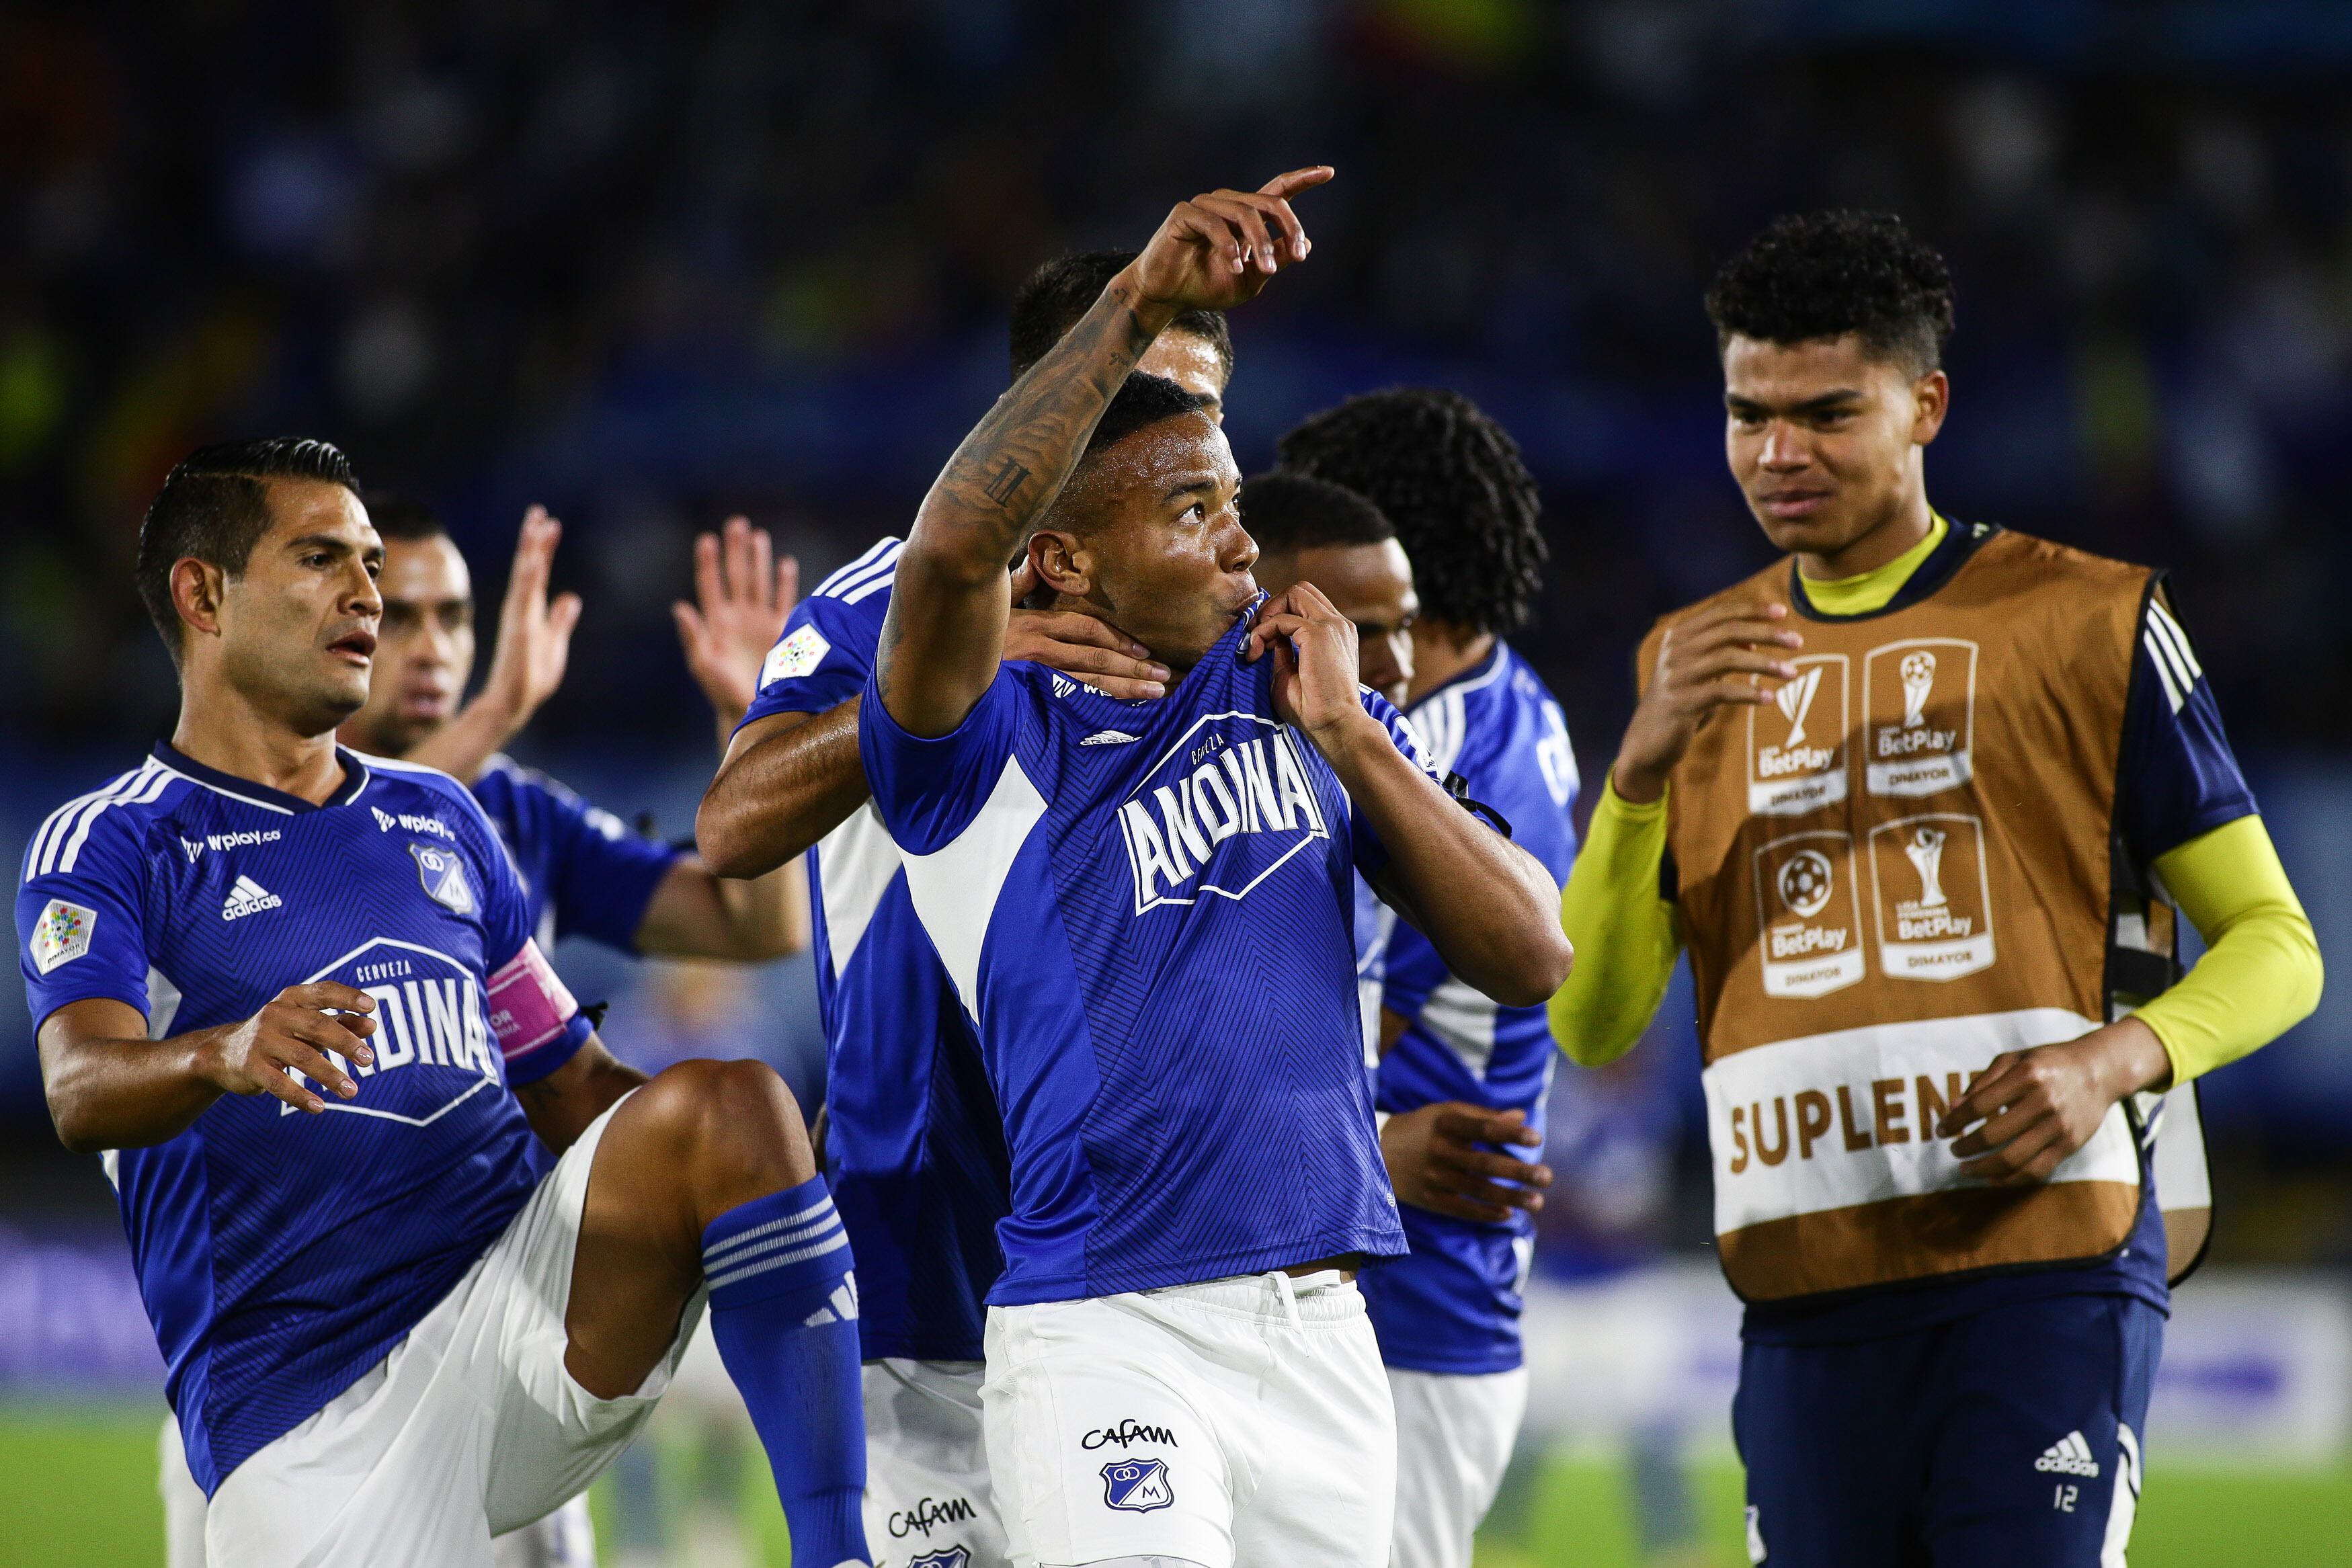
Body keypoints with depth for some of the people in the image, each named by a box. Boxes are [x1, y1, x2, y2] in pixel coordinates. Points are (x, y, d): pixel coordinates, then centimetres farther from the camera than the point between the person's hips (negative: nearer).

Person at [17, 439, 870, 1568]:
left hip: (520, 1301, 4)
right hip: (306, 1421, -4)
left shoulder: (440, 819, 22)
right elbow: (81, 1089, -16)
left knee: (730, 1104, -22)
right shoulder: (110, 848, 3)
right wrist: (226, 1055, -39)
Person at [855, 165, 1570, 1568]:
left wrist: (1346, 736, -2)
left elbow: (1533, 962, 7)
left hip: (1321, 1333, 6)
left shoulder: (1297, 701, 13)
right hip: (1104, 1335, -5)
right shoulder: (993, 747, -2)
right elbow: (953, 551, -25)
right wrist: (1138, 304, -27)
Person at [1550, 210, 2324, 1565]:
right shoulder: (1692, 662, 16)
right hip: (1804, 1300, 4)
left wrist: (2116, 1060, -14)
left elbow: (2275, 944, 6)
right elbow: (1591, 1023, 8)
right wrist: (1644, 766, -7)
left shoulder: (2090, 623, 4)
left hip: (2046, 1276, -4)